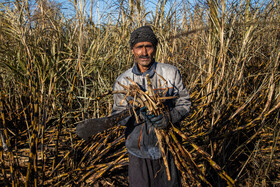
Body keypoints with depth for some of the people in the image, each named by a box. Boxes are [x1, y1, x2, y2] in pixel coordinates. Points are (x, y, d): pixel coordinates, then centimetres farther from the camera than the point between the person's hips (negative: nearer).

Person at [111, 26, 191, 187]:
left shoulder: (171, 73, -5)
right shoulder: (123, 81, -2)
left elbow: (184, 102, 0)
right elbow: (118, 114, 0)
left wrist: (170, 117, -21)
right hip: (138, 151, 1)